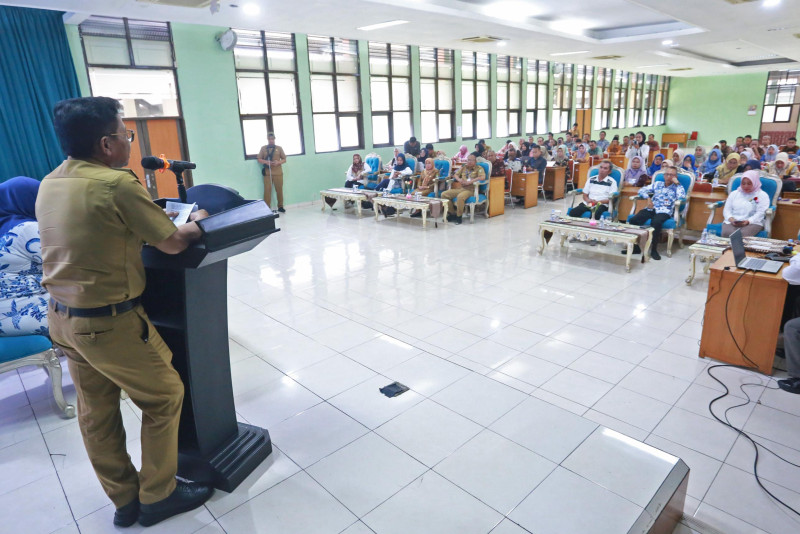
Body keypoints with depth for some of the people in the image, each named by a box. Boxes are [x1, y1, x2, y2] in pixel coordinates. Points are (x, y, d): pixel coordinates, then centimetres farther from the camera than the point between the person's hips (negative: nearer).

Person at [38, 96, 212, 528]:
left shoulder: (49, 183, 5)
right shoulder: (117, 184, -20)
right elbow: (172, 244, -14)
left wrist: (148, 216, 14)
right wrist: (196, 222, 5)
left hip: (62, 316, 9)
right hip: (109, 323, -8)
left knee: (95, 410, 18)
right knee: (164, 397, 10)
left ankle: (124, 500, 35)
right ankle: (157, 496, 25)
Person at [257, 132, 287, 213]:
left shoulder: (279, 148, 10)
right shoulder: (263, 148, 9)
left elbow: (284, 159, 10)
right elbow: (259, 159, 9)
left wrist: (278, 162, -10)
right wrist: (266, 162, -11)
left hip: (278, 172, 1)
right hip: (267, 172, -1)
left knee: (279, 190, 4)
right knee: (267, 190, -6)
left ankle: (280, 207, 17)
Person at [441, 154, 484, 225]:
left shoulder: (479, 168, 2)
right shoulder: (464, 167, 20)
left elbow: (483, 177, -15)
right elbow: (456, 174, 26)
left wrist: (469, 182, -20)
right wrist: (459, 179, 0)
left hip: (470, 189, -6)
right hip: (460, 188, 7)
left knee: (460, 197, -40)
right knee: (444, 194, -10)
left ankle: (459, 217, -21)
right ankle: (451, 213, 0)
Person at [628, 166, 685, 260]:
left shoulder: (677, 187, 16)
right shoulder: (657, 184, 25)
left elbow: (681, 198, -5)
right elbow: (642, 190, 20)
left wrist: (677, 183, 0)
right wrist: (648, 198, 2)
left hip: (664, 211, -3)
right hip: (651, 209, 3)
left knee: (655, 222, -39)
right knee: (633, 220, -26)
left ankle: (654, 249, -23)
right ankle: (635, 246, -16)